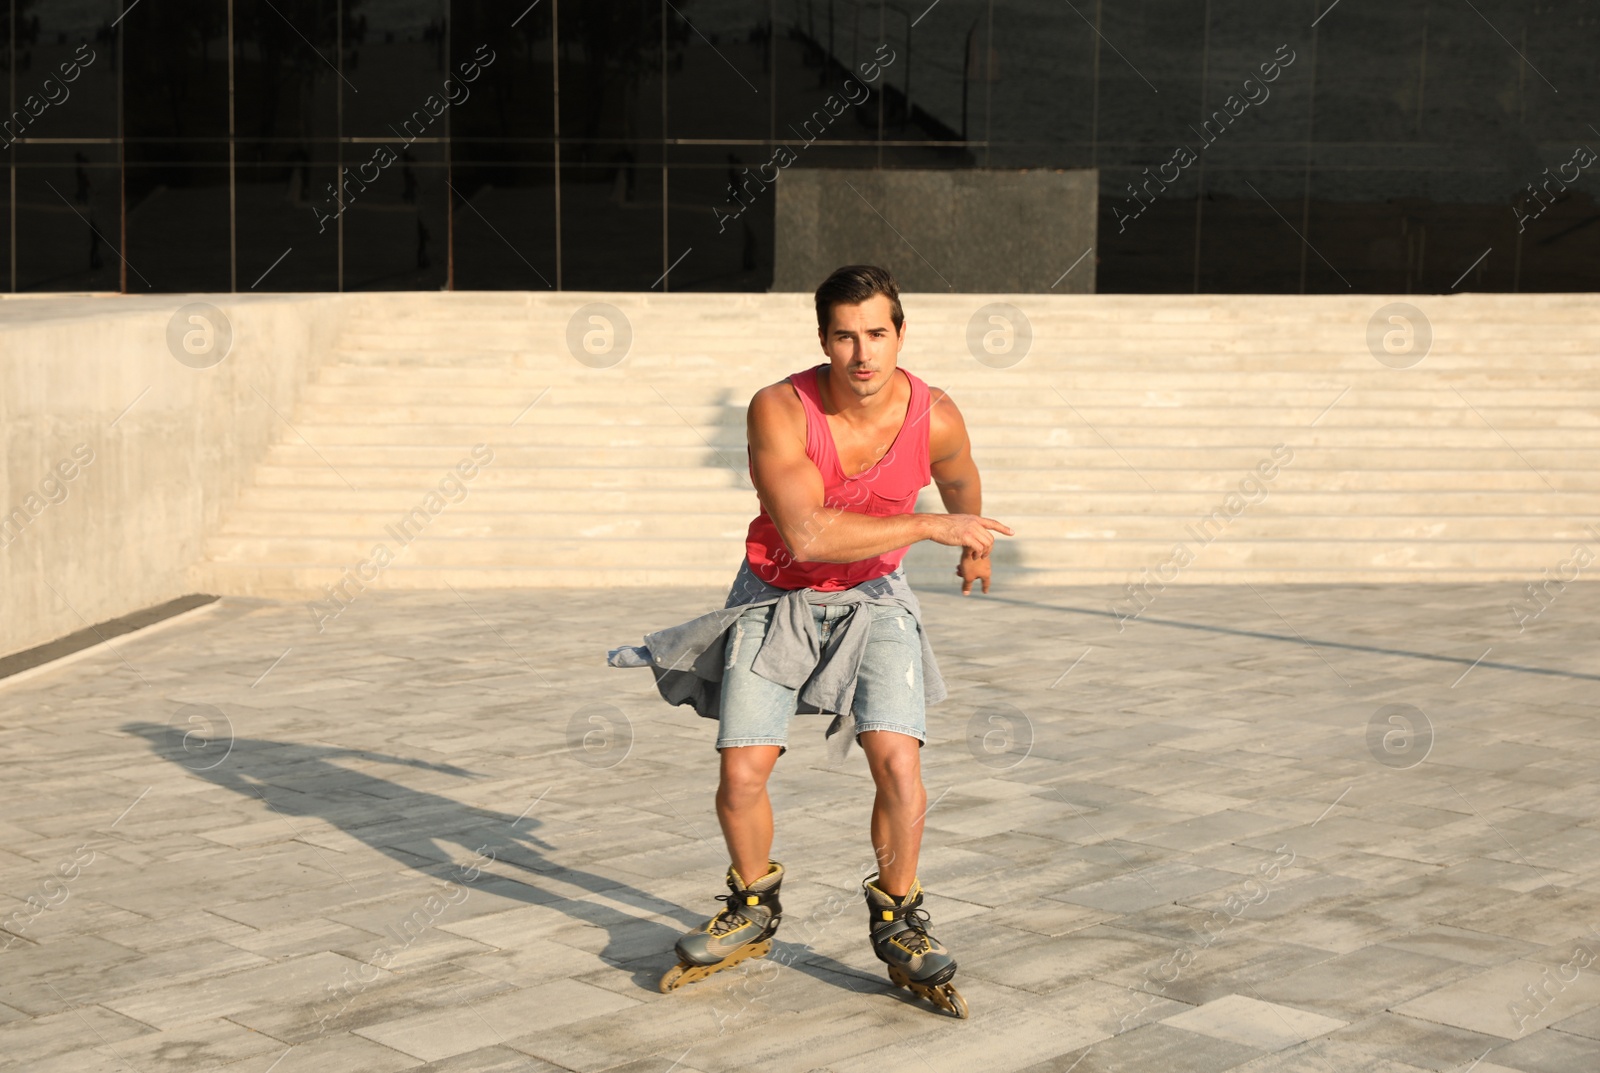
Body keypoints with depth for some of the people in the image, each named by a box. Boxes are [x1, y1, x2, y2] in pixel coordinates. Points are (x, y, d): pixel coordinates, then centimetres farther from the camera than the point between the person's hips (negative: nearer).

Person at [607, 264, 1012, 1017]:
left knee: (898, 763, -17)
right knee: (742, 773, -8)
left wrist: (973, 545, 28)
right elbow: (806, 535, -34)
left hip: (871, 601, 1)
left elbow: (959, 478, 10)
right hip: (775, 598, -1)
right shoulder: (779, 410, -25)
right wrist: (935, 526, -31)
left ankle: (897, 923, 8)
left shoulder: (934, 418, -16)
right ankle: (752, 911, 23)